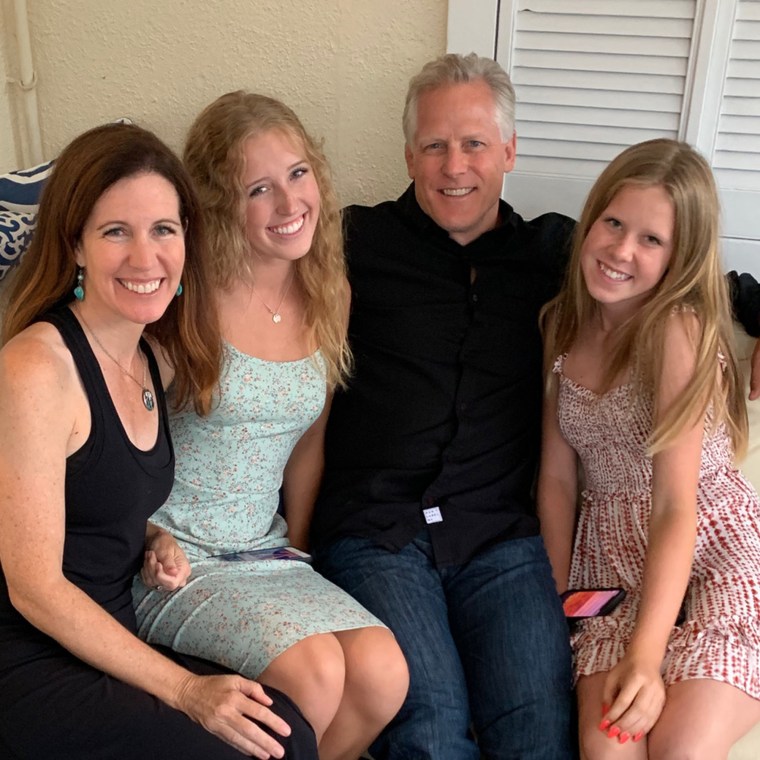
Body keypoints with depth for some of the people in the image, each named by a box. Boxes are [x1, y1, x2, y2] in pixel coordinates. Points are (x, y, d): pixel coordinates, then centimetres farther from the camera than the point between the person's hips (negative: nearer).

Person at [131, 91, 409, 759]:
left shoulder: (329, 296, 4)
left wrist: (297, 553, 9)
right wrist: (151, 539, -12)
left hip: (266, 550, 5)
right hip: (170, 558, -4)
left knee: (383, 674, -17)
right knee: (315, 669, -25)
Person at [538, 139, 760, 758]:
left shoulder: (678, 328, -14)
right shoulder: (564, 324, 4)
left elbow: (676, 506, -18)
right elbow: (558, 478, 5)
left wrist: (646, 657, -24)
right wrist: (557, 597, -1)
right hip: (615, 564, 4)